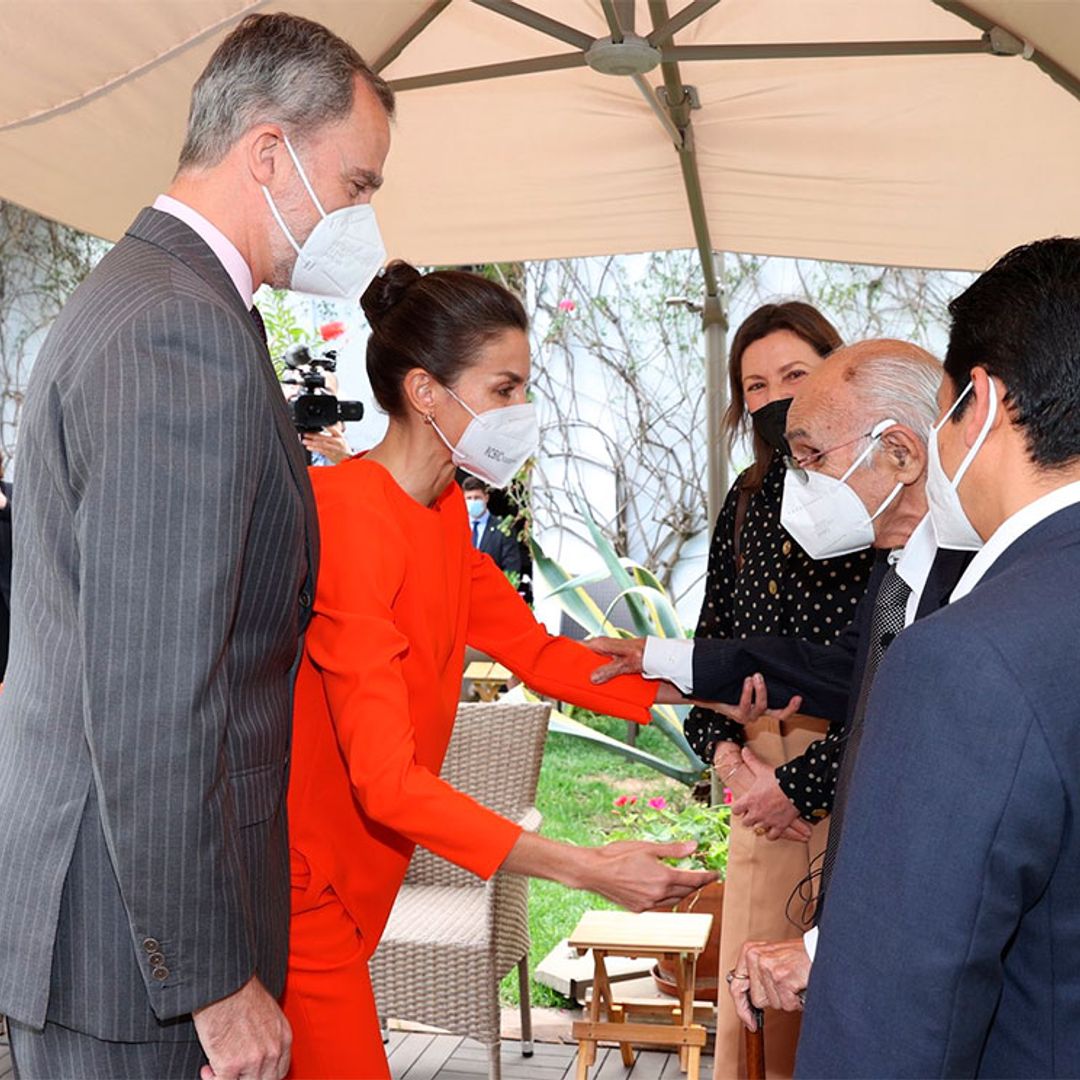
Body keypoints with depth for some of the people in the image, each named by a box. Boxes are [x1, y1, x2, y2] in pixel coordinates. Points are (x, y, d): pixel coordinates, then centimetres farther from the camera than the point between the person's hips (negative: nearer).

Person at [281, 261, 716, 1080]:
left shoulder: (442, 512, 6)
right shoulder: (351, 520, -24)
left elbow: (536, 651, 10)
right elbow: (388, 781, -27)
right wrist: (589, 869, -29)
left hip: (348, 882, 9)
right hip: (294, 887, -8)